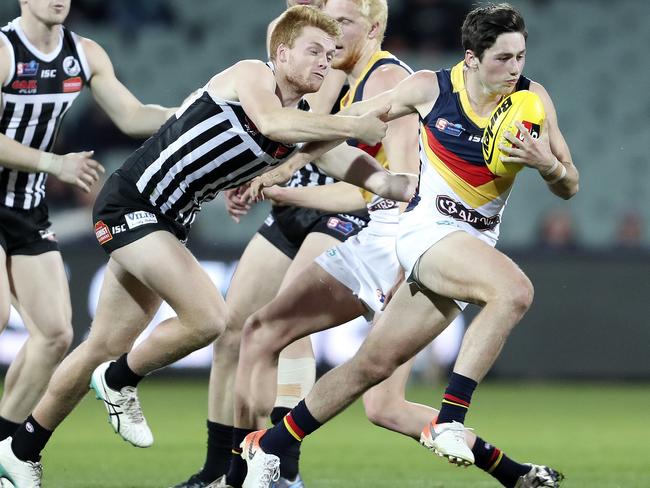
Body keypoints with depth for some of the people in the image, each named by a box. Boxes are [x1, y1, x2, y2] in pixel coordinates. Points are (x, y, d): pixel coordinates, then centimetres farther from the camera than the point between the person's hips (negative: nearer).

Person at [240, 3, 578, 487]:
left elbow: (570, 187, 3)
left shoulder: (532, 99, -1)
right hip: (429, 230, -4)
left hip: (476, 244, 4)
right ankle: (448, 422, -30)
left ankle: (267, 447, 20)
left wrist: (546, 163, -20)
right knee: (515, 289, -33)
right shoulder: (431, 88, -8)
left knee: (374, 364, 6)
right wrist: (281, 167, 9)